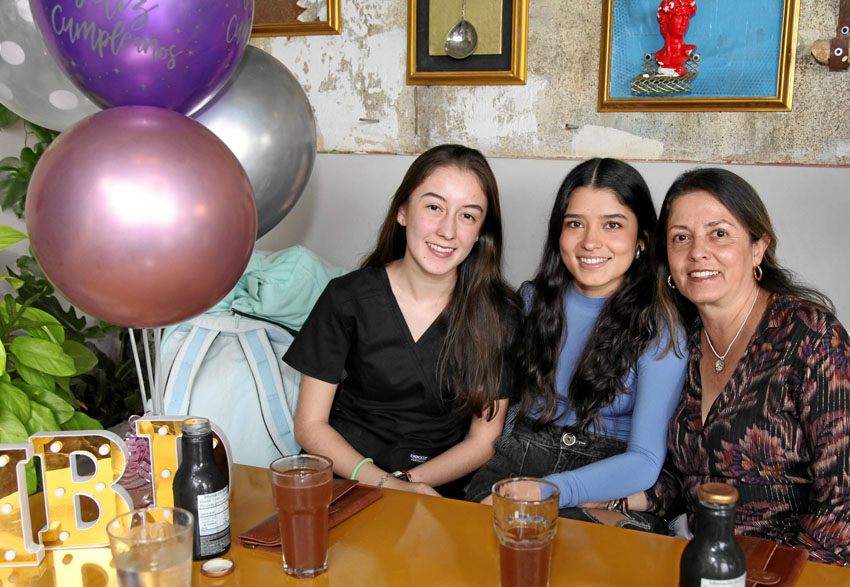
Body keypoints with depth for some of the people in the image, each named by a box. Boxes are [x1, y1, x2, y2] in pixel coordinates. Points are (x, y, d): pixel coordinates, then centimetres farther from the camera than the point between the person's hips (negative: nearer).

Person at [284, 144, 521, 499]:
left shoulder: (499, 313, -1)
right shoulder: (348, 297, -2)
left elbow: (485, 439, 3)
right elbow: (310, 425, -1)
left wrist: (407, 482, -13)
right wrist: (384, 484, -16)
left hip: (441, 489, 0)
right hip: (347, 477, 0)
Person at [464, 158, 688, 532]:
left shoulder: (661, 329, -6)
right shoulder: (532, 300, 7)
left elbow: (645, 462, -14)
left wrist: (545, 492, -28)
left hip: (609, 489, -3)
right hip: (519, 456, 3)